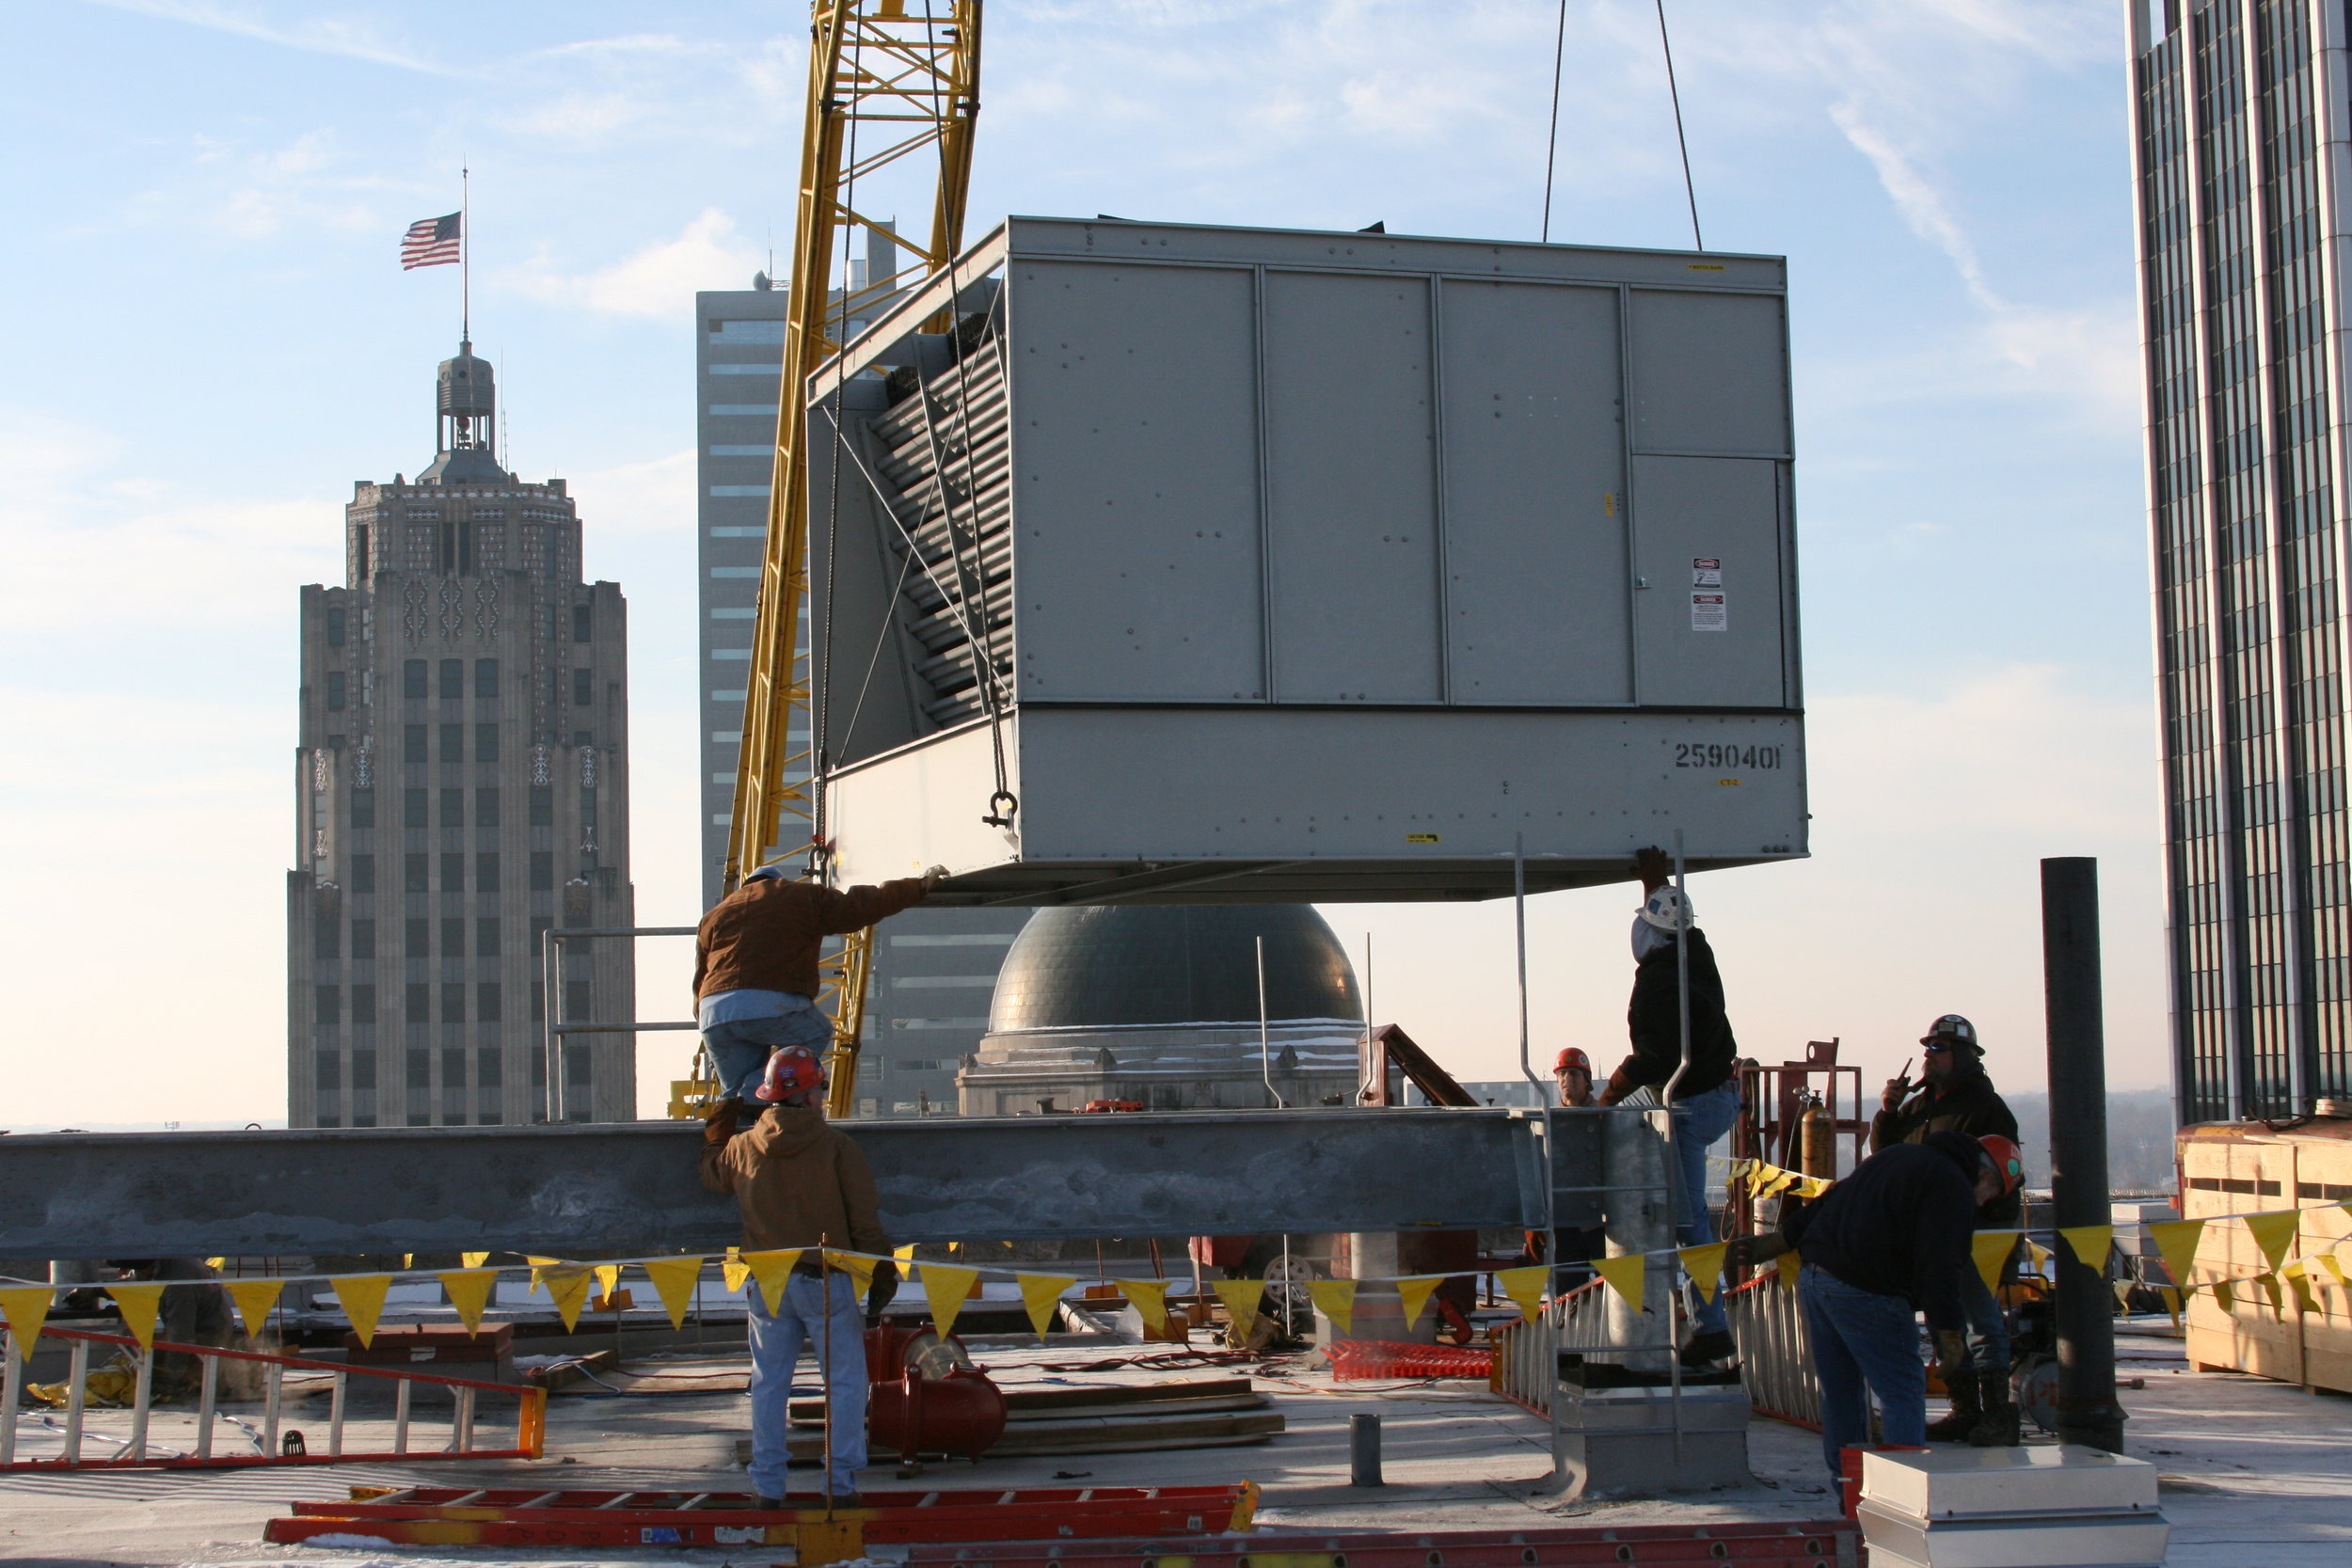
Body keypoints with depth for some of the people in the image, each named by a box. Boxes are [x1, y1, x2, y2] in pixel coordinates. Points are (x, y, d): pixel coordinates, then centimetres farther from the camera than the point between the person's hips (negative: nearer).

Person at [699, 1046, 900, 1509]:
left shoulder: (741, 1148, 3)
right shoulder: (836, 1146, -8)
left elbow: (711, 1176, 27)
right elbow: (866, 1222, -8)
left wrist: (716, 1131, 42)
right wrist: (881, 1279, -1)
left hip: (766, 1285, 4)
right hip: (826, 1282, -4)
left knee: (768, 1384, 11)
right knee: (844, 1383, 4)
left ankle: (767, 1488, 12)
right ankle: (841, 1485, 0)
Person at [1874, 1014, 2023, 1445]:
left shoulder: (1986, 1106, -8)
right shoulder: (1920, 1103, 17)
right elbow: (1884, 1150, 19)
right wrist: (1888, 1112, 3)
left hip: (1980, 1226, -8)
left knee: (1981, 1318, -10)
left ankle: (1998, 1416, -8)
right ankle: (1965, 1410, 17)